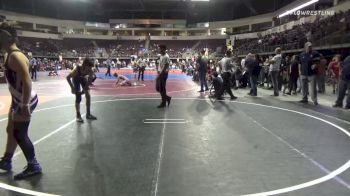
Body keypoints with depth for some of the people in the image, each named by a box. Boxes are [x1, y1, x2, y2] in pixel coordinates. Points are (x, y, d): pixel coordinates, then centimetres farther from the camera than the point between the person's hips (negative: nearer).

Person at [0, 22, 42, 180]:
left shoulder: (15, 56, -21)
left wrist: (25, 105, -29)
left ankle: (33, 166, 14)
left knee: (20, 135, 0)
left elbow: (27, 81, -27)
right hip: (18, 100, 10)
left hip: (25, 101, -10)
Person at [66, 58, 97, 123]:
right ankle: (78, 116, 4)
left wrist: (85, 89, -15)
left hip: (83, 78, 3)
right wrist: (72, 87, -29)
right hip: (76, 79, -3)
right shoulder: (77, 69, -40)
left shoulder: (91, 71, -32)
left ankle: (88, 114, 7)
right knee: (78, 98, -8)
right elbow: (68, 78, -27)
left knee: (88, 95, -6)